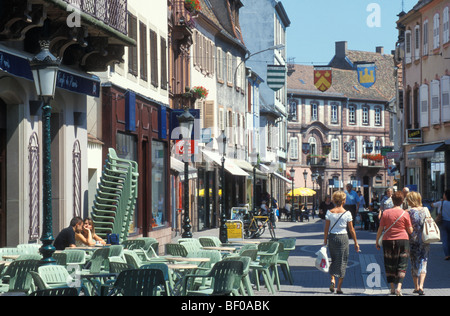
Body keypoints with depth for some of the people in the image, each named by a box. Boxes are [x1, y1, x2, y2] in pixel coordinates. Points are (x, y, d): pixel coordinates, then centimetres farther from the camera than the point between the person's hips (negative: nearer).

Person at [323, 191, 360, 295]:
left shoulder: (329, 212, -2)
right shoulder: (347, 213, -8)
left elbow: (326, 229, -1)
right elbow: (351, 230, -4)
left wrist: (325, 241, 7)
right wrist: (356, 243, 5)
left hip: (331, 237, 2)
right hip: (343, 237, -2)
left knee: (334, 260, 20)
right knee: (342, 262, 5)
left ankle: (332, 280, 0)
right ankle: (339, 287, 5)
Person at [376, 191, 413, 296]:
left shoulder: (386, 212, -2)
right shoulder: (405, 214, -5)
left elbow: (380, 229, 1)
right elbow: (410, 231, -2)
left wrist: (377, 241, 10)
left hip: (388, 240, 1)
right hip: (403, 240, -1)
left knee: (389, 264, 13)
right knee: (402, 265, 3)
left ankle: (392, 287, 14)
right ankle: (399, 287, -11)